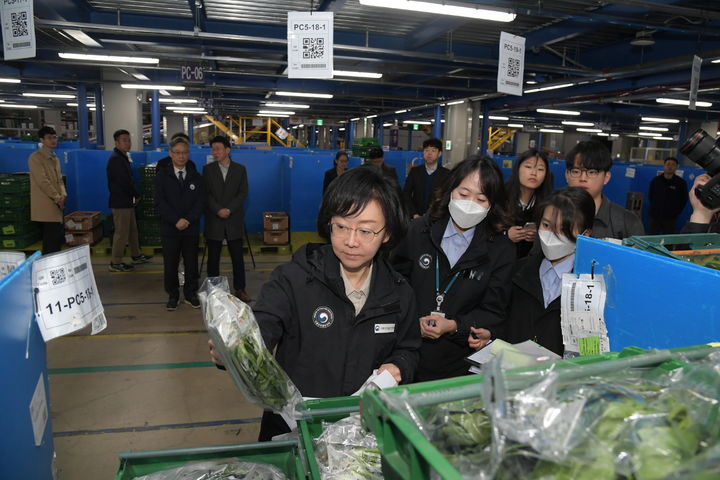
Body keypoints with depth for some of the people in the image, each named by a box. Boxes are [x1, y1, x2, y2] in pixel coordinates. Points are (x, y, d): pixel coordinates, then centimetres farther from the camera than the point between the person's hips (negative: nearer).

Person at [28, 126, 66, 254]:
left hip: (56, 206, 8)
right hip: (46, 207, -8)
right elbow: (42, 181, -15)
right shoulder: (36, 157, -8)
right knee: (51, 243, -8)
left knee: (58, 238, 9)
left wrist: (63, 195, -2)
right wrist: (57, 197, -12)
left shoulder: (55, 158, 19)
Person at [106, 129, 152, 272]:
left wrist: (134, 195, 5)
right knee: (121, 233, -5)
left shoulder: (122, 157, 16)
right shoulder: (115, 159, -16)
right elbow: (125, 181, -21)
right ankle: (115, 263, 2)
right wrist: (137, 195, -9)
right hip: (120, 202, -10)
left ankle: (136, 255, 31)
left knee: (132, 229, 18)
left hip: (127, 201, 10)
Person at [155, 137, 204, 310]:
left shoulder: (195, 177, 9)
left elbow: (200, 202, 1)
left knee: (191, 263, 6)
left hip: (191, 229, 1)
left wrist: (188, 220, -13)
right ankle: (173, 296, 16)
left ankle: (191, 294, 18)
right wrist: (176, 221, -15)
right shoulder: (162, 176, 4)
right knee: (170, 264, 4)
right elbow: (160, 202, -5)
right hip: (169, 229, -1)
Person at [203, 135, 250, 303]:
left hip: (234, 220, 0)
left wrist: (229, 210, -12)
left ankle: (240, 289, 12)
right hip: (213, 221, 0)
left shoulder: (240, 169, 6)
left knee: (237, 257, 2)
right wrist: (218, 210, -14)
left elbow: (243, 193, -1)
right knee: (213, 258, 5)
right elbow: (206, 193, 0)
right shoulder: (208, 169, 6)